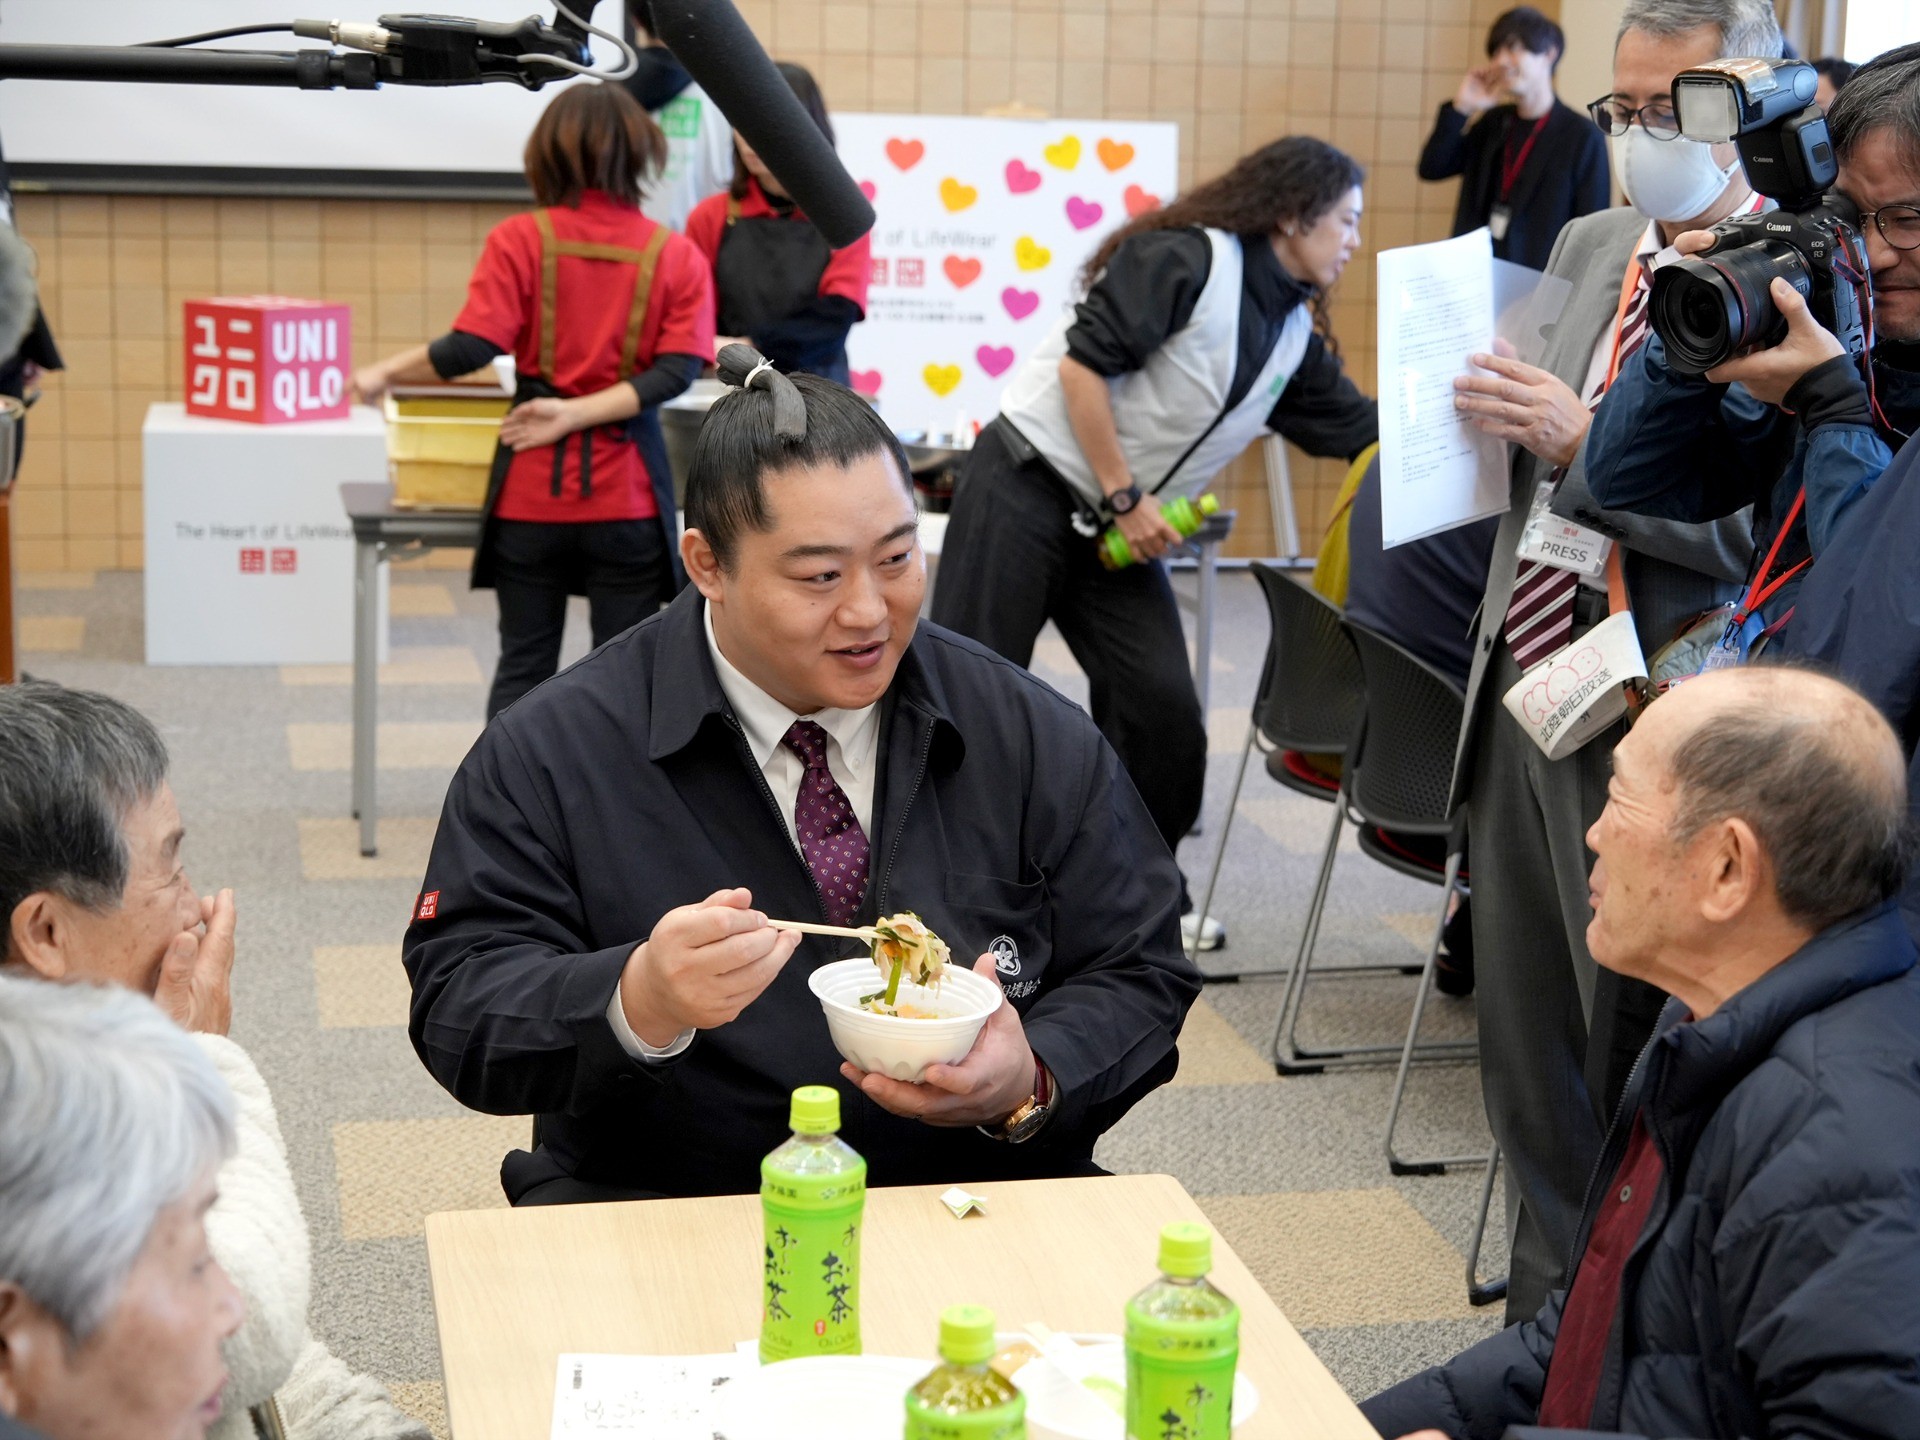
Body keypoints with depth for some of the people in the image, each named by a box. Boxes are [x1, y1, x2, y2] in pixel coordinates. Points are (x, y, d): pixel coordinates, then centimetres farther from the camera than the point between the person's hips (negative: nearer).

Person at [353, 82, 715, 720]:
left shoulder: (519, 239, -3)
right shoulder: (677, 255, 1)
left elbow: (471, 348, -12)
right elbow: (677, 369, -10)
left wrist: (383, 373, 1)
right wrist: (579, 414, -10)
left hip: (532, 487, 0)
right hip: (626, 494, 0)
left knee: (524, 667, 11)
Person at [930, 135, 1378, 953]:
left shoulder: (1294, 336, 9)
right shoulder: (1187, 259, -14)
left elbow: (1365, 433, 15)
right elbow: (1084, 364, -19)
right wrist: (1124, 497, -16)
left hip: (1122, 529, 8)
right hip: (1027, 487, -8)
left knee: (1162, 704, 1)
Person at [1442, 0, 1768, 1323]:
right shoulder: (1590, 246, 10)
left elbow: (1783, 540, -23)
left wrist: (1585, 442, -24)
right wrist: (1499, 409, 4)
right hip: (1524, 697, 8)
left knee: (1639, 1066, 4)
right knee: (1527, 1051, 18)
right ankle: (1549, 1322, 35)